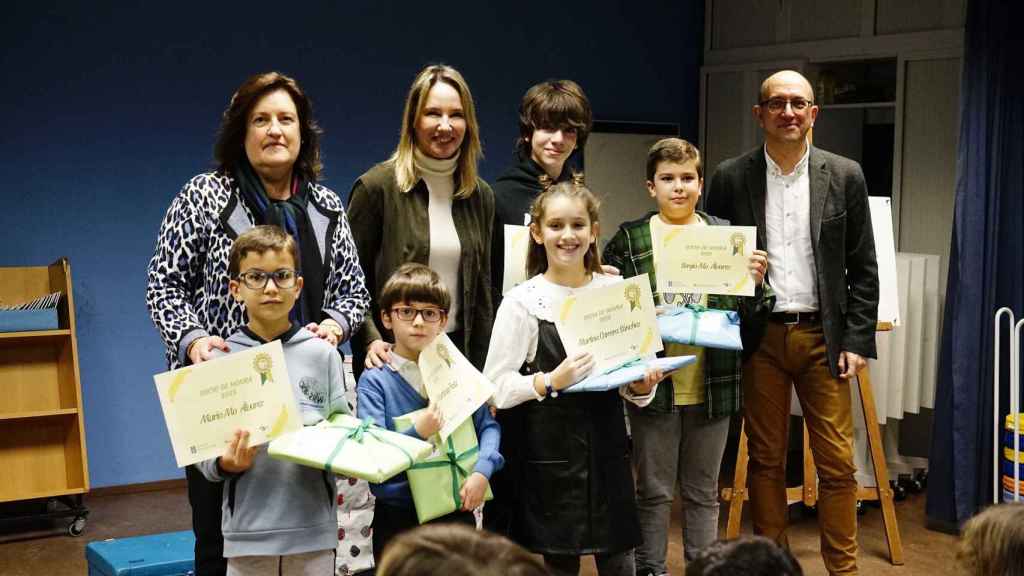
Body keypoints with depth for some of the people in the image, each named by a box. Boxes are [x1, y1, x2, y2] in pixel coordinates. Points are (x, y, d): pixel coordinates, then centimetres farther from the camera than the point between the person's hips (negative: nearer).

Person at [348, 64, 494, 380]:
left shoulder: (480, 195, 9)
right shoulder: (376, 186, -6)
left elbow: (482, 291, 12)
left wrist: (483, 375, 10)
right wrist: (370, 341, -17)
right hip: (393, 355, -4)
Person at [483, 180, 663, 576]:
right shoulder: (523, 301, -6)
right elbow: (497, 387, -9)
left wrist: (640, 387, -7)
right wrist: (550, 382, -22)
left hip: (606, 445, 3)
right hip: (550, 452, -3)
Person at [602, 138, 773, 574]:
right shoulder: (628, 239, -1)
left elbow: (746, 314, 8)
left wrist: (754, 283, -11)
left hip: (713, 386, 2)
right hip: (653, 385, -2)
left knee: (703, 490, 14)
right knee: (654, 490, 9)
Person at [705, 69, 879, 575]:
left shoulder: (845, 176, 2)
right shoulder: (731, 178, 1)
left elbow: (862, 268, 3)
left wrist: (858, 340, -2)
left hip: (824, 335, 0)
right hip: (759, 337, 0)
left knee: (837, 463, 2)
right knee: (766, 459, 9)